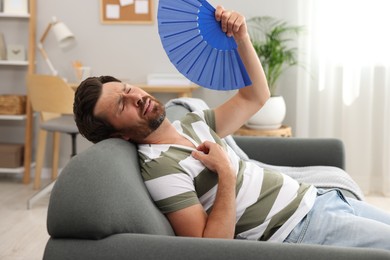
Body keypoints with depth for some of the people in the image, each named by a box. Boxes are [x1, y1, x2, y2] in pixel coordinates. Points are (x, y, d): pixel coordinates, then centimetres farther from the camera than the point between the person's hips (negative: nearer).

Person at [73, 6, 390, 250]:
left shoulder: (192, 124, 8)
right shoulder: (160, 168, -19)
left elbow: (255, 97, 14)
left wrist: (241, 38, 0)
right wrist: (225, 172, -24)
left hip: (315, 198, 8)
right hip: (302, 228, -8)